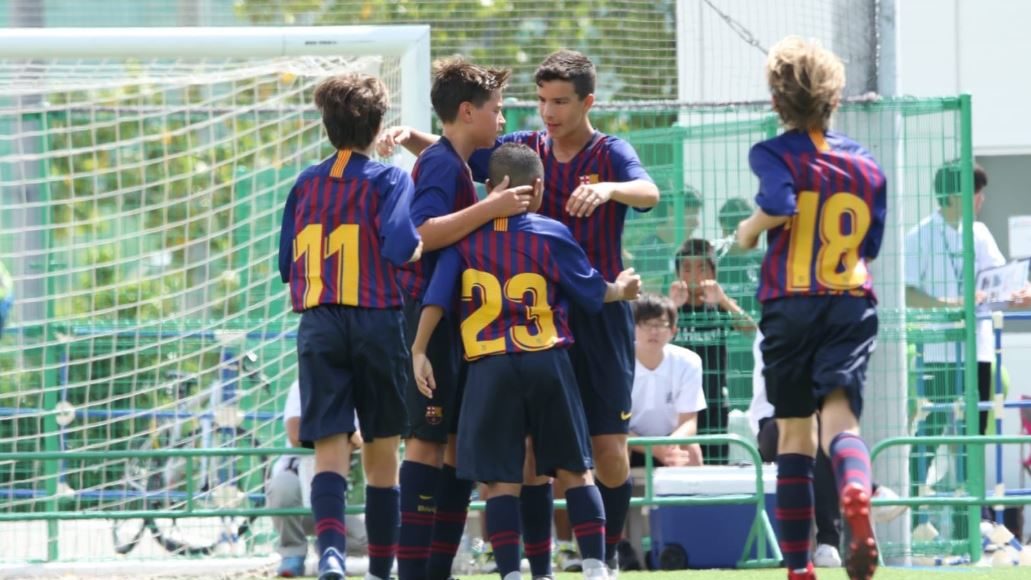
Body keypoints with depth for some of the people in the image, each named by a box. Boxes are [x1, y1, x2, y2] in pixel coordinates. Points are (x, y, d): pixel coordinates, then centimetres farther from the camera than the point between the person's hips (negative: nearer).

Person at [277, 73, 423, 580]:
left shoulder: (306, 184, 11)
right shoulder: (389, 180, -2)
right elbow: (400, 246, -18)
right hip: (378, 324, -2)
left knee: (329, 452, -5)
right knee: (382, 457, 10)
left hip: (318, 327, 2)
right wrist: (425, 248, 1)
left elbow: (287, 265, 13)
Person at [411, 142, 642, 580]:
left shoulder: (466, 236, 3)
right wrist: (622, 290, 29)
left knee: (500, 479, 1)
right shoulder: (551, 235, 0)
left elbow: (437, 297, -3)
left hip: (490, 367, 0)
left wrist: (419, 351, 1)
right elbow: (593, 292, 9)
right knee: (574, 470, 10)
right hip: (548, 364, 0)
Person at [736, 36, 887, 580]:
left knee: (794, 434, 10)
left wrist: (750, 229, -3)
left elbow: (779, 203, -22)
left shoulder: (774, 154, -2)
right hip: (853, 305, 1)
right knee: (839, 415, -12)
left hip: (790, 306, -1)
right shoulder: (865, 164, 12)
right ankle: (856, 493, -48)